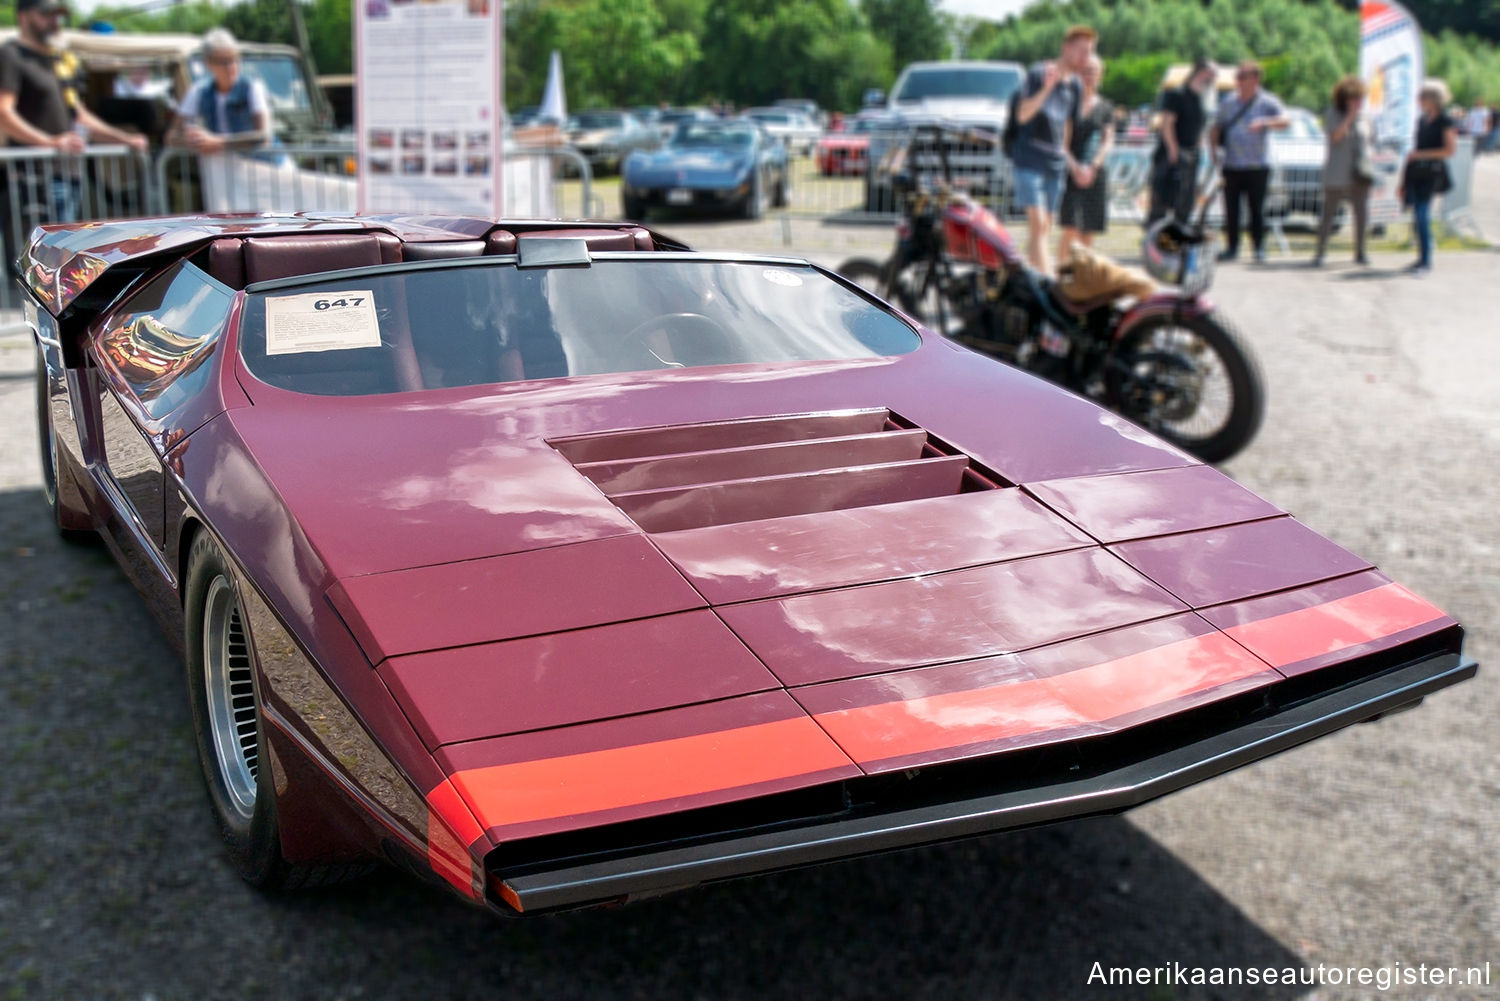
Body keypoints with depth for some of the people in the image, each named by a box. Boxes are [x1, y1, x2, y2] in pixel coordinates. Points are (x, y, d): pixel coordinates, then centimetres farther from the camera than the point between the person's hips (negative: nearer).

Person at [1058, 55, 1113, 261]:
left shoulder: (1105, 107, 12)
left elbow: (1109, 141, 5)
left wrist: (1093, 166, -12)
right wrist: (1075, 167, -14)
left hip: (1095, 174, 3)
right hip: (1069, 173, -3)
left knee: (1088, 233, 6)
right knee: (1071, 230, -15)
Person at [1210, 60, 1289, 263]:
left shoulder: (1267, 102, 0)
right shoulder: (1229, 102, 13)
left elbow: (1285, 120, -15)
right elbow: (1217, 128, 22)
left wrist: (1265, 123, -34)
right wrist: (1214, 151, 7)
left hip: (1257, 166, -3)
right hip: (1232, 165, 3)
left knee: (1257, 209, -2)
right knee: (1231, 209, 2)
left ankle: (1259, 248, 8)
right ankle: (1232, 247, 11)